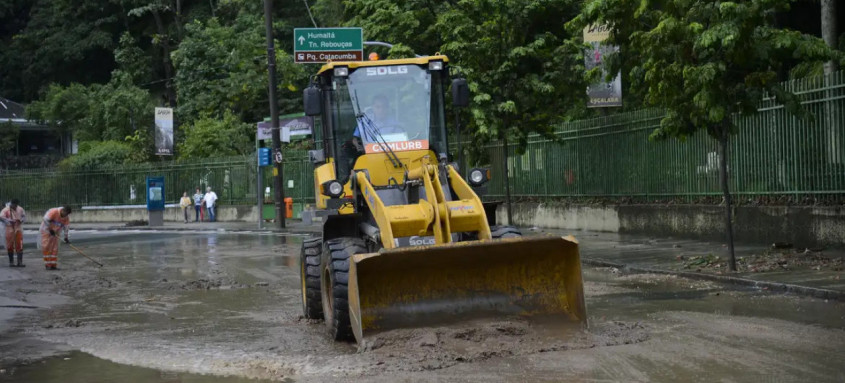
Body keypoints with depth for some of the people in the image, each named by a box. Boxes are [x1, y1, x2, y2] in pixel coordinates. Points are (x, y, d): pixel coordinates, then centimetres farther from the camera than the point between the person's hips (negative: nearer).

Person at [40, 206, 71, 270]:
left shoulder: (66, 217, -6)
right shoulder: (53, 212, -26)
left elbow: (66, 226, 0)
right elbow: (46, 220, -27)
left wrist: (66, 237, -6)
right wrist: (50, 230, -22)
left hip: (55, 232, 6)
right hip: (46, 230, -6)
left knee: (55, 249, 1)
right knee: (46, 247, -10)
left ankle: (53, 265, 4)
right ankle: (47, 265, -6)